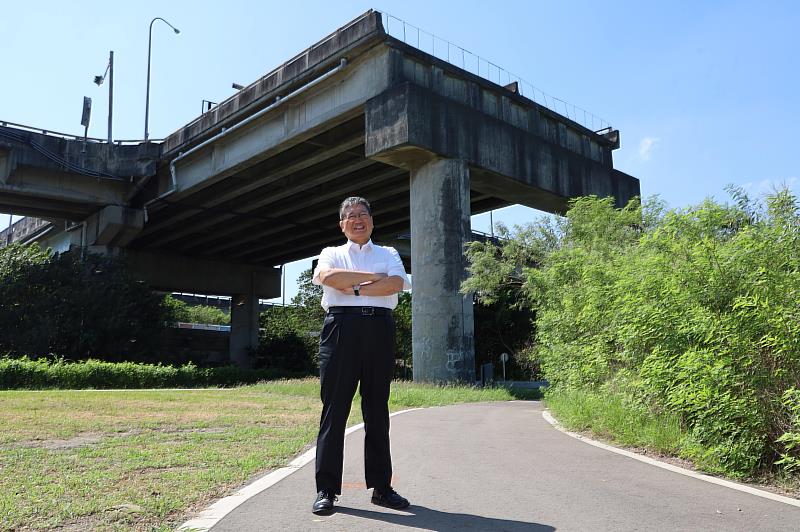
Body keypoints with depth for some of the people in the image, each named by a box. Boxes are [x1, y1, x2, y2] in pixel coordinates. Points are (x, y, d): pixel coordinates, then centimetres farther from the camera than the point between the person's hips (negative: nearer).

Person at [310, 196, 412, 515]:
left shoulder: (388, 254, 18)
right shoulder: (332, 254, 16)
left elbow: (396, 284, -3)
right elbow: (328, 277, -8)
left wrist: (353, 288, -9)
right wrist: (373, 278, -6)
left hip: (379, 328, 2)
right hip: (341, 326, -1)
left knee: (377, 411, 6)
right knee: (334, 409, -2)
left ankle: (381, 487, 13)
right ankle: (326, 489, 4)